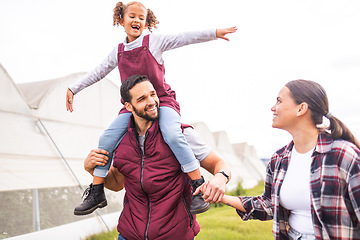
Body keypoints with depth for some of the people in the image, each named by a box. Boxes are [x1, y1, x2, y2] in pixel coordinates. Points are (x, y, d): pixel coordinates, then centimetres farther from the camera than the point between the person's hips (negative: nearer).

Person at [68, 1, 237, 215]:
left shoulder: (154, 41, 2)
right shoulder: (118, 52, 12)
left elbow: (183, 38, -3)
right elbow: (97, 73, 19)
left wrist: (214, 33, -10)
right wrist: (73, 89, 19)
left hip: (162, 100, -4)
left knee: (172, 135, -31)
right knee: (106, 139, -8)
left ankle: (199, 186, -21)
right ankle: (96, 193, 6)